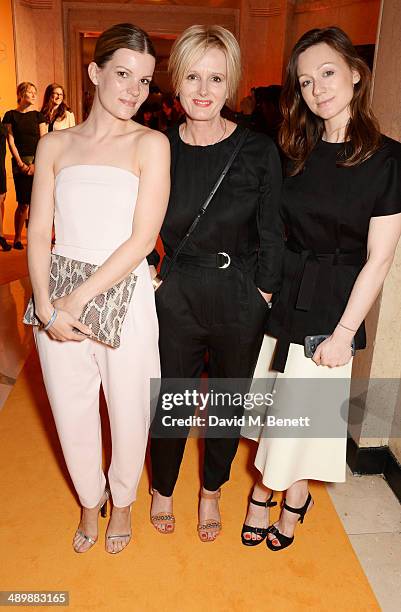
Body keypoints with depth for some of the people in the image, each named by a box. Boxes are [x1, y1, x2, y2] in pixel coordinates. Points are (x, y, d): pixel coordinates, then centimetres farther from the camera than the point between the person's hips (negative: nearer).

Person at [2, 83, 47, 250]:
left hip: (39, 162, 2)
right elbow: (10, 141, 2)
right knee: (23, 204, -4)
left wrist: (36, 164, -7)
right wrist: (21, 163, -7)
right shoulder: (11, 115, 8)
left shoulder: (38, 115, 12)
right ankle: (17, 239, 8)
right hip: (20, 162, -2)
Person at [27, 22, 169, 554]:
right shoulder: (55, 144, 6)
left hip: (123, 296, -2)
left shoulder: (150, 144, -3)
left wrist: (79, 299, -13)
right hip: (58, 303, 3)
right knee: (71, 410, 15)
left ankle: (123, 500, 42)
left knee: (128, 411, 12)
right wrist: (47, 306, -12)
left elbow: (142, 239, -11)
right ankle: (90, 499, 44)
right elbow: (39, 234, 1)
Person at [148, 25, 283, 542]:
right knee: (170, 400, 12)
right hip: (176, 298, 1)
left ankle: (211, 490, 43)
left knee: (229, 401, 16)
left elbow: (271, 236, -2)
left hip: (241, 300, 0)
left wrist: (263, 295, -5)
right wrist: (149, 270, -2)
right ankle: (163, 489, 41)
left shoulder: (259, 151, -6)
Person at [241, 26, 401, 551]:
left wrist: (344, 332, -12)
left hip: (330, 305, -3)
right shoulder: (295, 150, 4)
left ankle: (292, 498, 36)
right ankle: (271, 484, 38)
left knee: (304, 408, 8)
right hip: (279, 294, 4)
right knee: (273, 400, 13)